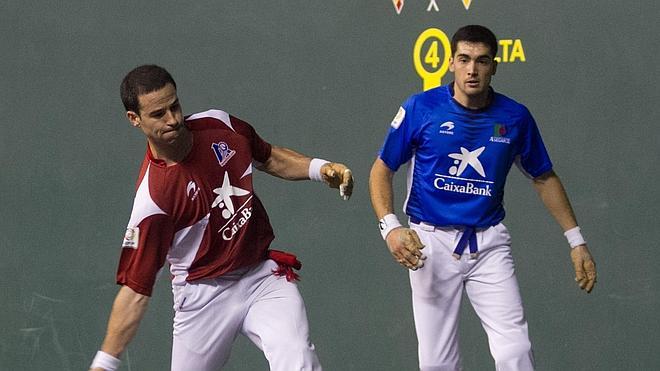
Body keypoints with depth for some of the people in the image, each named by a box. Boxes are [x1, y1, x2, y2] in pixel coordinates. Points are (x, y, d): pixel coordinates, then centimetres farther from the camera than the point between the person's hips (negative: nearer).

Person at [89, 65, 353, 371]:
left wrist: (319, 168, -2)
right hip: (204, 295, -3)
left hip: (263, 276, 3)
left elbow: (268, 158, 15)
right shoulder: (152, 196, -23)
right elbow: (136, 290, -20)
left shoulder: (219, 124, -7)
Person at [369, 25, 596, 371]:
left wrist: (576, 241, 9)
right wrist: (390, 227, -16)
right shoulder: (420, 108, -7)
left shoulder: (515, 117, -1)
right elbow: (382, 170, 0)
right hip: (431, 241, -1)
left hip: (489, 244, 1)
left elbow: (544, 178, 12)